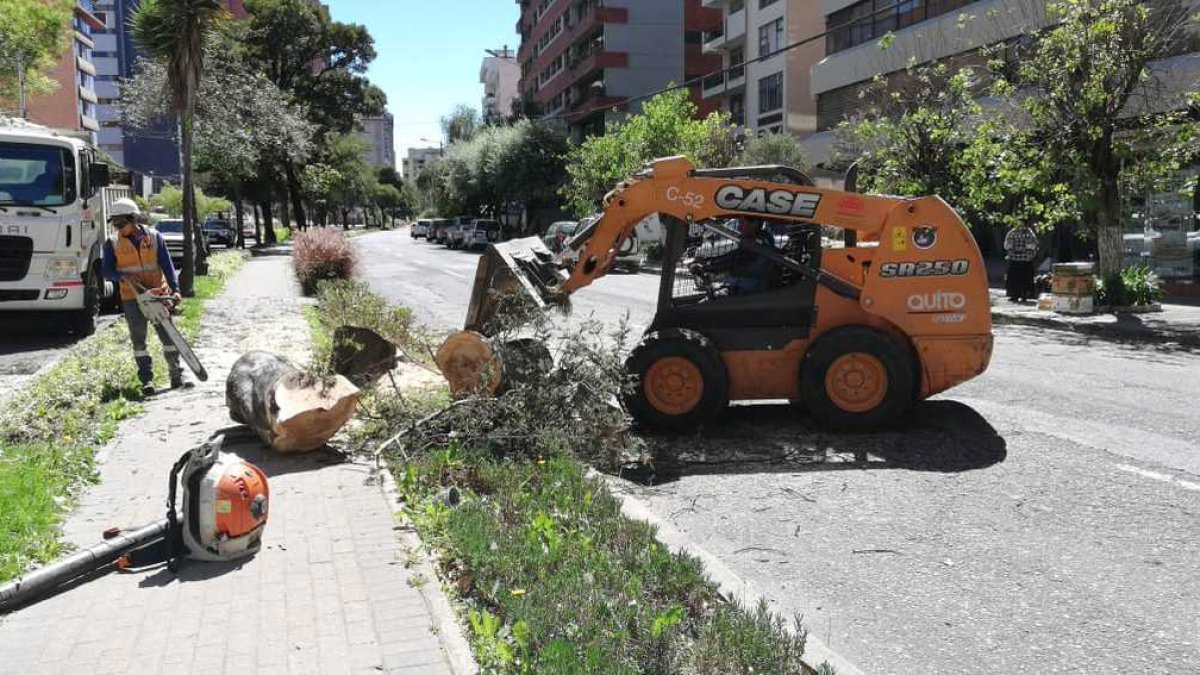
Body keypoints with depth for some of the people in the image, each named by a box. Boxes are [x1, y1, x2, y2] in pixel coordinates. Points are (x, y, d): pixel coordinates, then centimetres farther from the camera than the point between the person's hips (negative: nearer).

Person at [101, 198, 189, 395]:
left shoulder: (154, 237, 1)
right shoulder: (112, 243, 2)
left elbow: (167, 266, -3)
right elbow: (106, 270, -2)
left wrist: (175, 289, -13)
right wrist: (123, 277, -22)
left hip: (158, 295, 0)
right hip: (132, 299, 0)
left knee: (168, 336, 2)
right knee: (138, 340, 2)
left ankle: (177, 377, 9)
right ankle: (147, 381, 5)